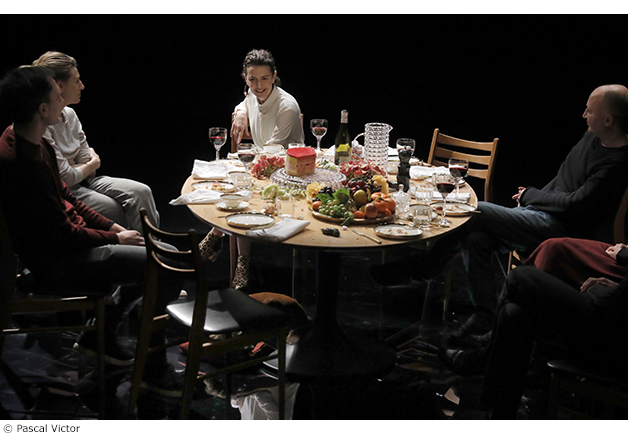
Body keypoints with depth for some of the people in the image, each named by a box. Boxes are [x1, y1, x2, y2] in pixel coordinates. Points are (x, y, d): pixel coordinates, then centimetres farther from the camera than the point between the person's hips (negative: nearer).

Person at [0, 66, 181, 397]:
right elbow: (61, 236, -23)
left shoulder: (31, 141, 4)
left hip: (65, 237, 11)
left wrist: (110, 226, 7)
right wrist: (116, 239, -10)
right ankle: (154, 369, -2)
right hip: (53, 261, -11)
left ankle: (101, 335, 22)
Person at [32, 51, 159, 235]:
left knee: (141, 192, -11)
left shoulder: (69, 114, 8)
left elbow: (87, 160, 8)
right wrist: (92, 164, -2)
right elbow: (66, 178, -20)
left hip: (82, 181, 8)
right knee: (120, 211, -25)